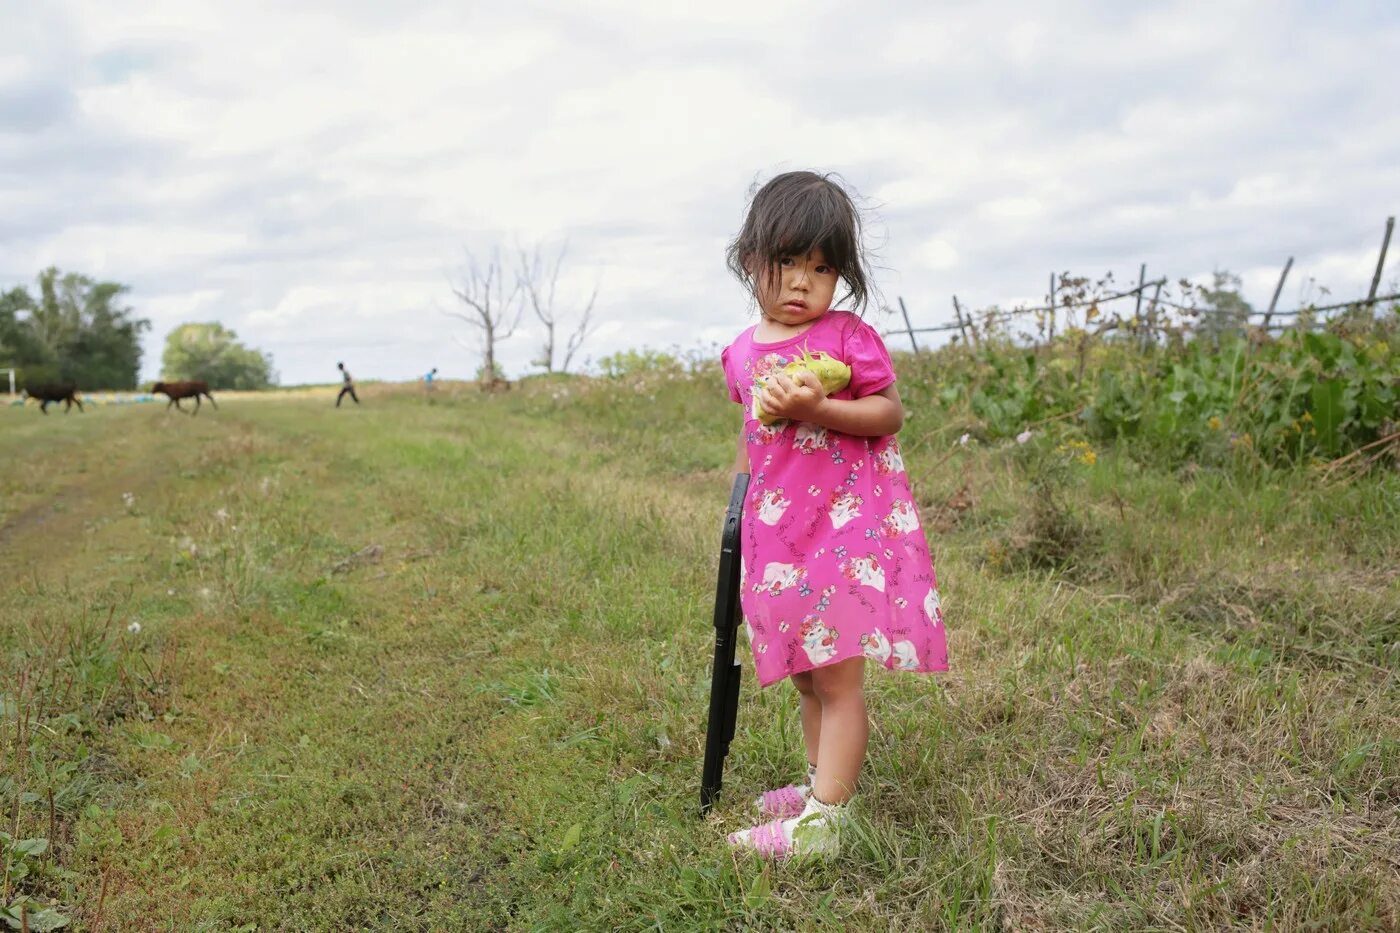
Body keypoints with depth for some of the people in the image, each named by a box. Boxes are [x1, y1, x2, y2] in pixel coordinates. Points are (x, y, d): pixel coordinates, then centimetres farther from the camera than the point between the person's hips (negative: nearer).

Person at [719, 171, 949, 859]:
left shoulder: (849, 337, -7)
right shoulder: (743, 353, 10)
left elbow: (890, 414, -11)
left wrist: (816, 409, -24)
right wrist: (739, 508, 20)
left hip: (849, 525, -6)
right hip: (777, 535, 7)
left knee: (837, 675, -5)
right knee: (805, 677, 16)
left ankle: (821, 821, -1)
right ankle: (822, 783, 32)